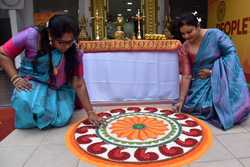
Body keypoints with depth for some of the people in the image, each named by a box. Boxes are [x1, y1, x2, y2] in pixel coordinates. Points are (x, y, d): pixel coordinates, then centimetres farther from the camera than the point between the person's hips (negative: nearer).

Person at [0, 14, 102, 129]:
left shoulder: (74, 52, -15)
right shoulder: (32, 36, -20)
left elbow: (79, 84, -13)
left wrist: (90, 112, -15)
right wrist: (16, 78, -22)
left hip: (58, 89, 2)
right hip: (33, 84, -1)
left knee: (61, 120, -20)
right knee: (26, 102, -34)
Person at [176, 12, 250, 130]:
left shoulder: (215, 34, -14)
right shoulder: (184, 49, -7)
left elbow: (231, 53, -12)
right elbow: (186, 76, -8)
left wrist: (212, 72, -16)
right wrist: (181, 100, -12)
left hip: (221, 75, -3)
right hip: (201, 82, 4)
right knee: (192, 106, -12)